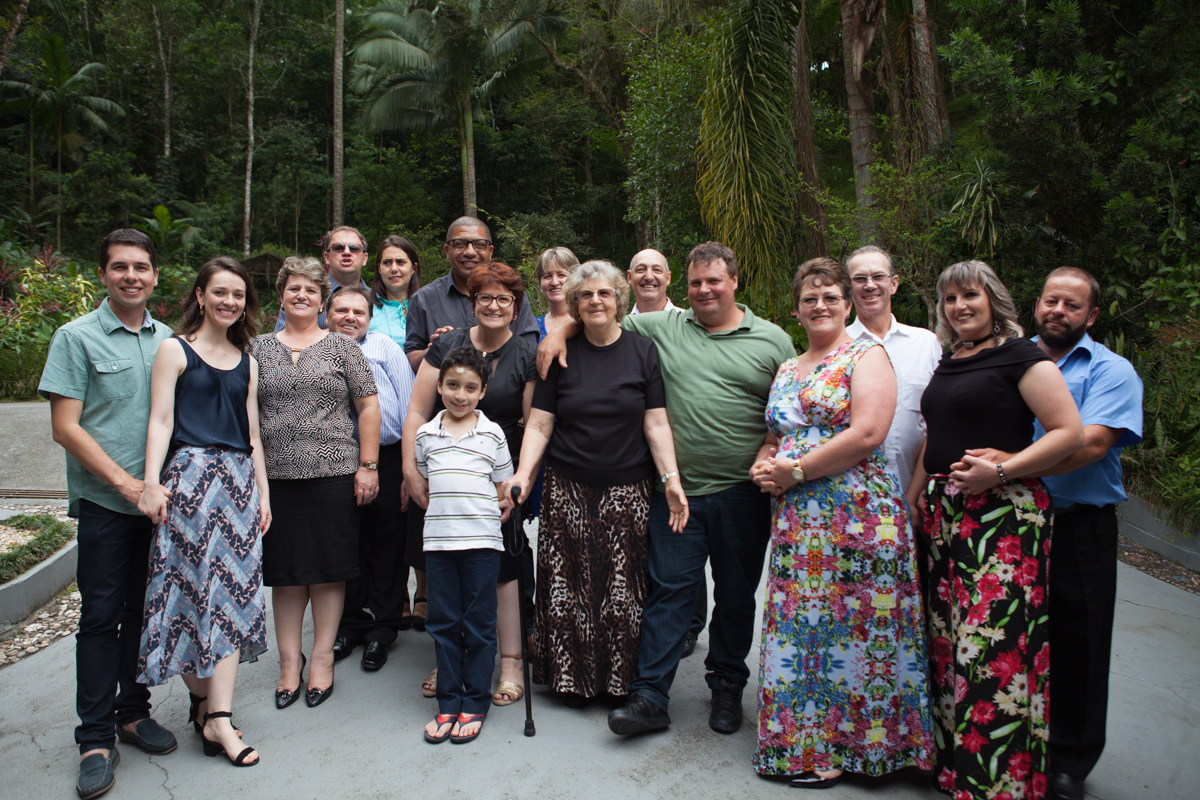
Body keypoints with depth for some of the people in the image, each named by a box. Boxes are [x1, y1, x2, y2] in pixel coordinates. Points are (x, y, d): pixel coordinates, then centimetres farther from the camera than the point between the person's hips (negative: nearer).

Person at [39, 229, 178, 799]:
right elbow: (66, 427, -7)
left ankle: (132, 711, 27)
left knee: (145, 611, 11)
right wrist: (124, 481, -13)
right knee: (101, 616, 2)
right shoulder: (77, 337, -2)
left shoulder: (168, 341, 10)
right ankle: (95, 737, 13)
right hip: (105, 502, -4)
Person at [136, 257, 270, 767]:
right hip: (190, 476, -5)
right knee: (197, 587, -4)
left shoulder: (246, 361, 17)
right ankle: (206, 704, 7)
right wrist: (151, 483, -16)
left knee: (232, 589, 2)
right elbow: (160, 421, -5)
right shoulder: (176, 350, 3)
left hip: (239, 478, 5)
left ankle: (215, 715, 6)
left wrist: (262, 492, 15)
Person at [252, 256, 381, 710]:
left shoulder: (342, 347, 5)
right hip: (276, 476, 2)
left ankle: (323, 659, 17)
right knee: (285, 572, 7)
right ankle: (289, 661, 20)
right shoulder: (259, 349, 12)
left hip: (334, 473, -2)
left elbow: (368, 406, 2)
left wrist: (368, 465, -5)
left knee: (328, 569, 4)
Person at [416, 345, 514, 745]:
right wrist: (444, 509, 6)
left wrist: (500, 507, -6)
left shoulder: (492, 434, 3)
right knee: (444, 623, 9)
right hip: (438, 539, 2)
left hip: (482, 539, -2)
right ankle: (448, 704, 21)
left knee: (479, 624, 5)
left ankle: (475, 705, 17)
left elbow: (504, 488, 8)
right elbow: (421, 483, 17)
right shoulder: (426, 434, 8)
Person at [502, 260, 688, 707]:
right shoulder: (561, 356, 6)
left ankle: (621, 682, 19)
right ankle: (572, 678, 20)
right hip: (567, 489, 1)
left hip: (628, 490, -1)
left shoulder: (643, 351, 4)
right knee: (568, 585, 3)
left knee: (624, 587, 1)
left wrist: (672, 479, -10)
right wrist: (524, 473, -12)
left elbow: (656, 423, 1)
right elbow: (539, 424, 3)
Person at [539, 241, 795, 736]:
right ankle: (650, 696, 10)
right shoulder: (662, 328, 7)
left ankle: (727, 687, 31)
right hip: (678, 491, 0)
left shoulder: (773, 342, 4)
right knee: (670, 589, 3)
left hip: (743, 494, 0)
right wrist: (561, 330, 0)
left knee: (736, 594, 12)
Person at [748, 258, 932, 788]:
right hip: (794, 521, 6)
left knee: (851, 626, -2)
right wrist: (763, 466, 2)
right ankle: (807, 741, 22)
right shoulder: (786, 370, 19)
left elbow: (867, 433, -15)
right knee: (801, 627, 8)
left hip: (856, 516, -6)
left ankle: (842, 747, 13)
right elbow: (774, 438, 26)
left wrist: (793, 470, -12)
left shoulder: (866, 356, -2)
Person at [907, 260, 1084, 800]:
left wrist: (1001, 471, -19)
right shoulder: (948, 364, 17)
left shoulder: (1021, 356, -5)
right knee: (946, 638, 11)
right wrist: (914, 497, 18)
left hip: (1003, 516, -7)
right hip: (944, 514, 8)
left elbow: (1070, 432, -11)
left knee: (992, 641, -9)